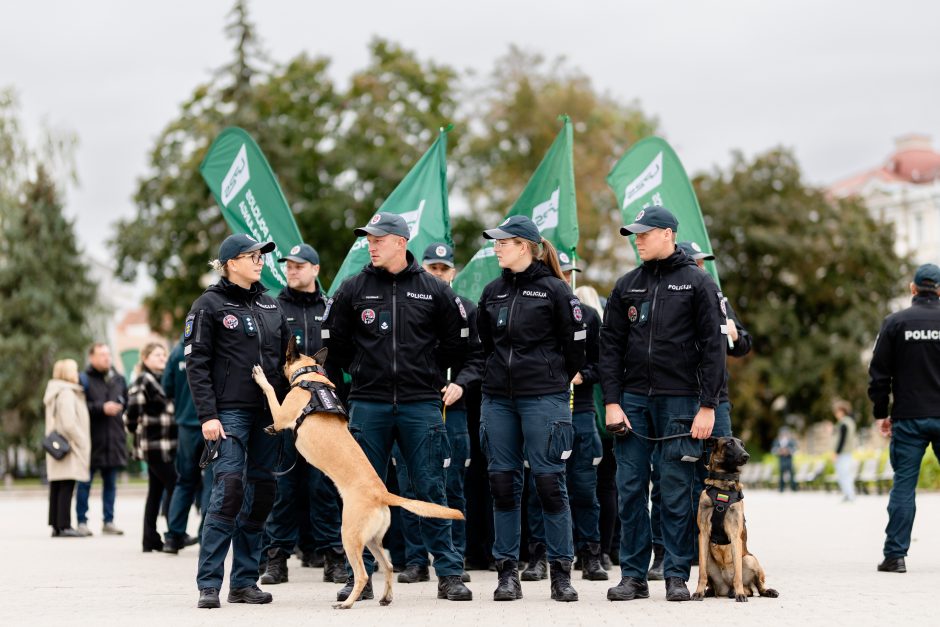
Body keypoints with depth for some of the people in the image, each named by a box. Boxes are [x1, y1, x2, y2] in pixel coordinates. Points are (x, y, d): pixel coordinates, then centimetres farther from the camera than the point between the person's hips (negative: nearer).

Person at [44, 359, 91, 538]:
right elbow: (69, 424, -20)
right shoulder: (67, 394, -13)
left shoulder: (55, 393, 19)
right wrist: (83, 443, -13)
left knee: (57, 488, 9)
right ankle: (64, 526, -11)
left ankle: (55, 525, 12)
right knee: (66, 487, -9)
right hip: (69, 448, -10)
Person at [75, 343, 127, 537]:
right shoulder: (84, 380, -4)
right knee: (85, 483, 1)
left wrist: (119, 407, 2)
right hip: (91, 440, -4)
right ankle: (82, 522, 7)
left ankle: (108, 521, 15)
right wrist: (102, 408, -15)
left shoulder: (118, 379, 11)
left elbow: (127, 403, 20)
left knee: (110, 483, 9)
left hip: (113, 440, 5)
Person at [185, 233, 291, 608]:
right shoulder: (209, 305, -1)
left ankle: (244, 582, 11)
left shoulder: (269, 305, 16)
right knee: (229, 489, -15)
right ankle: (209, 585, -10)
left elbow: (287, 356, 20)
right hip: (231, 412, -6)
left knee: (261, 494, 4)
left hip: (269, 413, 6)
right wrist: (207, 415, -14)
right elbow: (196, 364, -6)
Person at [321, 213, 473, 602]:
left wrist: (427, 373, 10)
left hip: (421, 405, -1)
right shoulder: (353, 289, 4)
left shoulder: (434, 290, 3)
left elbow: (457, 342, 12)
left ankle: (449, 574, 7)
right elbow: (333, 341, 12)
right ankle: (360, 576, 11)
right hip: (368, 405, 1)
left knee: (431, 490, 1)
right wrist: (362, 372, 10)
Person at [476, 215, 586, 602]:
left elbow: (576, 345, 1)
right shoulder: (493, 292, 12)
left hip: (544, 397, -5)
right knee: (503, 483, 4)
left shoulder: (555, 290, -4)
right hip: (498, 399, 5)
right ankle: (507, 572, 10)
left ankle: (561, 572, 3)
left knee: (549, 481, -4)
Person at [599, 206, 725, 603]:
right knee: (630, 488, 2)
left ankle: (677, 576, 6)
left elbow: (713, 347, -3)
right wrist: (612, 402, 0)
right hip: (633, 399, 4)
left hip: (679, 401, -3)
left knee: (676, 491, -1)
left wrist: (708, 406, -9)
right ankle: (633, 575, 8)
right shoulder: (627, 286, 11)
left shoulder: (697, 284, 1)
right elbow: (610, 346, 10)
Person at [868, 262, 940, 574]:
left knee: (903, 484, 2)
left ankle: (895, 554, 0)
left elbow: (879, 373, 2)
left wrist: (880, 413, 10)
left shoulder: (895, 323, 1)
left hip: (908, 418, 0)